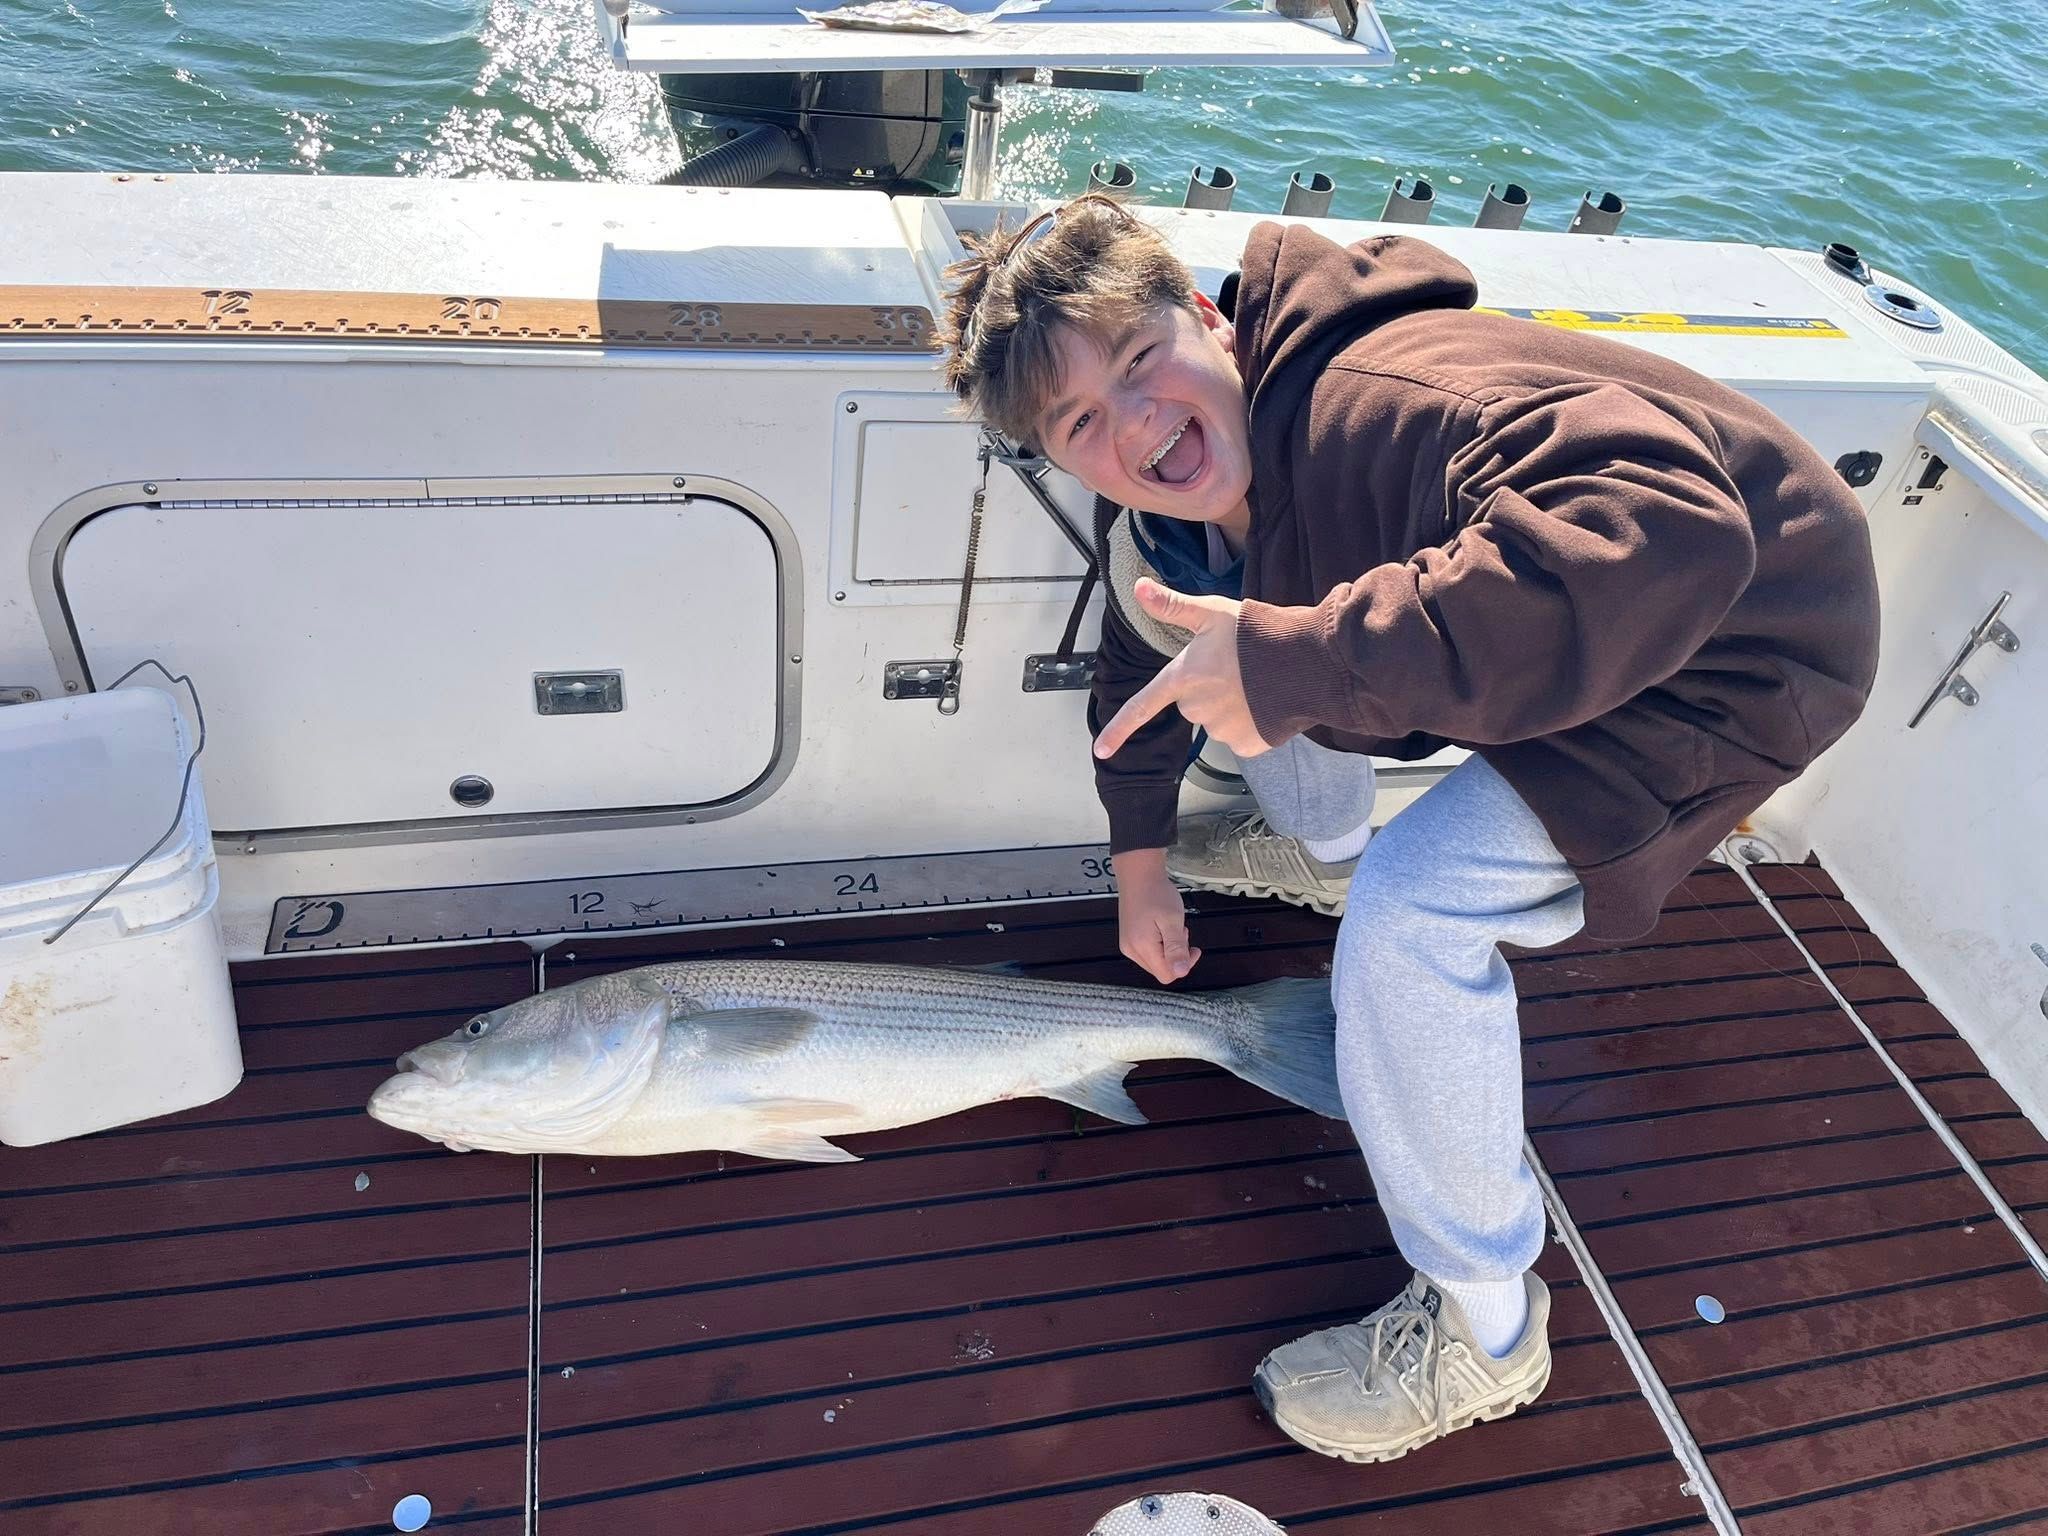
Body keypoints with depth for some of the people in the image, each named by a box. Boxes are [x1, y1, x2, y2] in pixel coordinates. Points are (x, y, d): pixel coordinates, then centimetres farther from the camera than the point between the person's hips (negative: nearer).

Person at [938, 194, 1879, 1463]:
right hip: (1554, 625, 9)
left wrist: (1299, 660, -52)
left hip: (1737, 645, -9)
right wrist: (1141, 858, 18)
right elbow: (1146, 655, 13)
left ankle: (1483, 1334, -2)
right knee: (1167, 572, 10)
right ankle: (1320, 848, 34)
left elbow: (1667, 534, -53)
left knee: (1404, 915, -28)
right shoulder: (1169, 484, -7)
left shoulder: (1380, 408, -37)